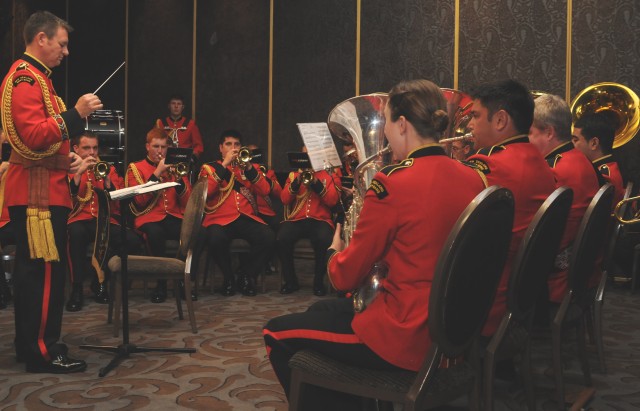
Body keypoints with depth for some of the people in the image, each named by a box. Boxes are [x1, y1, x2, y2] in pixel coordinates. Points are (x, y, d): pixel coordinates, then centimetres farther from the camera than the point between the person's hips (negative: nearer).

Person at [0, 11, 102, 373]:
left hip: (43, 188, 11)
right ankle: (42, 350, 1)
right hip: (38, 191, -11)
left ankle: (31, 344, 23)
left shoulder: (35, 77, 20)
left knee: (34, 270, 14)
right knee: (46, 270, -7)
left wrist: (66, 157, 11)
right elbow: (33, 136, -24)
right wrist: (75, 114, -26)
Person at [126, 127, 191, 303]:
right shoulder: (136, 168, 10)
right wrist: (156, 173, -10)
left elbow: (187, 202, 8)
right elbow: (140, 201, -7)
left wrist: (178, 178, -7)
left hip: (174, 217, 2)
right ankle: (161, 282, -18)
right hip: (149, 218, -2)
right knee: (155, 233, -38)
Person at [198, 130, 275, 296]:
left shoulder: (250, 167, 22)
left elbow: (265, 190, 5)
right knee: (215, 239, -35)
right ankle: (228, 278, -6)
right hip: (220, 218, -2)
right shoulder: (209, 168, 15)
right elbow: (206, 192, -6)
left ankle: (247, 277, -4)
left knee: (268, 237, -27)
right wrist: (224, 165, -8)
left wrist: (249, 168, -7)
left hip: (247, 218, 2)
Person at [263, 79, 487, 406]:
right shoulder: (473, 179, 0)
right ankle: (348, 398, 35)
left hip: (405, 338, -8)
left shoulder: (392, 183, -21)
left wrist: (335, 250, 9)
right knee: (321, 309, 27)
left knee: (278, 333, 12)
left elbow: (345, 277, -11)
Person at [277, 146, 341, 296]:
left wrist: (316, 182, -14)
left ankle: (319, 281, -11)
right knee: (281, 238, -29)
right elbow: (284, 199, 3)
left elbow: (332, 201, -4)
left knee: (324, 240, -34)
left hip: (320, 220, -1)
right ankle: (290, 281, -8)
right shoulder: (294, 174, 16)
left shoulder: (331, 175, 12)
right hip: (296, 219, 2)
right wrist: (298, 181, -10)